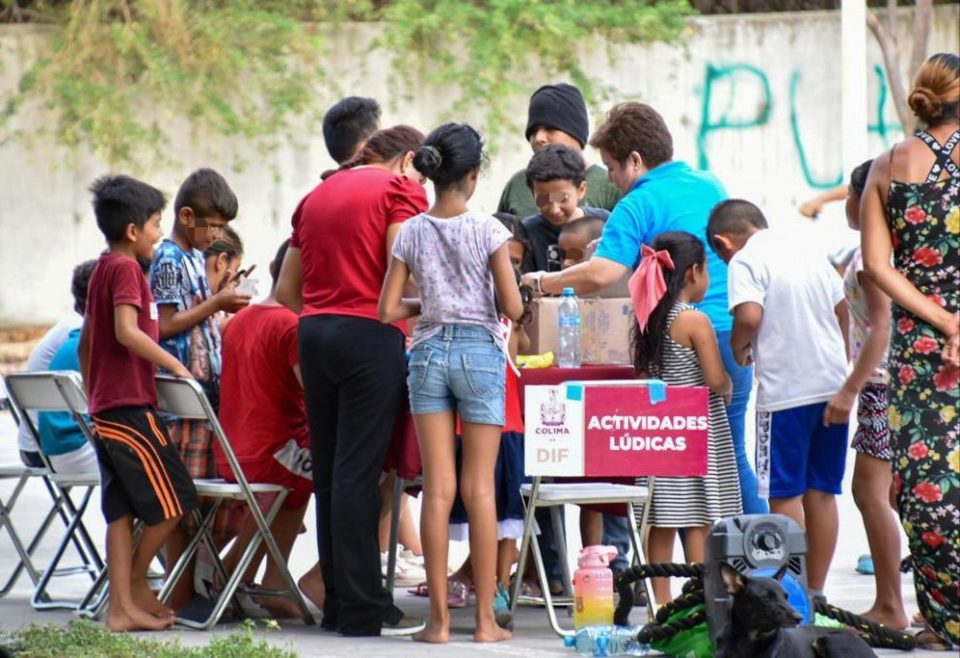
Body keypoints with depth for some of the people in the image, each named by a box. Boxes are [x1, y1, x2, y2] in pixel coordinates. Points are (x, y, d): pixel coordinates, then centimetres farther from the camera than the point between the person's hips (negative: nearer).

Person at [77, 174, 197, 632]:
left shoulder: (103, 269, 19)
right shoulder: (125, 269, -11)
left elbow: (85, 343, 23)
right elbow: (127, 332, -23)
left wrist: (92, 396, 28)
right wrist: (173, 363, -15)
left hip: (106, 408, 10)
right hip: (130, 406, -10)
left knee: (122, 509, 6)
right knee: (173, 499, -3)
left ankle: (123, 607, 4)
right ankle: (136, 584, 8)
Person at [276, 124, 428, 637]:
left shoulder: (317, 196, 20)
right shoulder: (401, 190, -1)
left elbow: (286, 292, 20)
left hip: (314, 332, 7)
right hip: (370, 335, -7)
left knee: (328, 473, 9)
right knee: (358, 473, -7)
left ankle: (339, 603, 12)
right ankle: (363, 609, -6)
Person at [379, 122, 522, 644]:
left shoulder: (412, 233, 2)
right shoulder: (487, 230, -7)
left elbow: (388, 310, 1)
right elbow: (512, 307, -9)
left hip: (429, 352, 2)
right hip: (480, 351, -2)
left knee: (438, 487, 2)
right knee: (480, 487, 1)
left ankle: (439, 619, 0)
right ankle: (485, 619, 2)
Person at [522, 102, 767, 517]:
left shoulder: (640, 205, -11)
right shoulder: (711, 186, 12)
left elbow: (601, 274, -22)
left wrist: (544, 283, -8)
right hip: (736, 338, 7)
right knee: (732, 454, 16)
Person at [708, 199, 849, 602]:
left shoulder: (745, 260, -8)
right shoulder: (804, 245, 13)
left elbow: (750, 316, -22)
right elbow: (842, 309, 18)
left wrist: (738, 346, -3)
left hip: (785, 389, -7)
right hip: (832, 385, 7)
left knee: (785, 494, 1)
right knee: (821, 492, 11)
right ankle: (816, 592, 15)